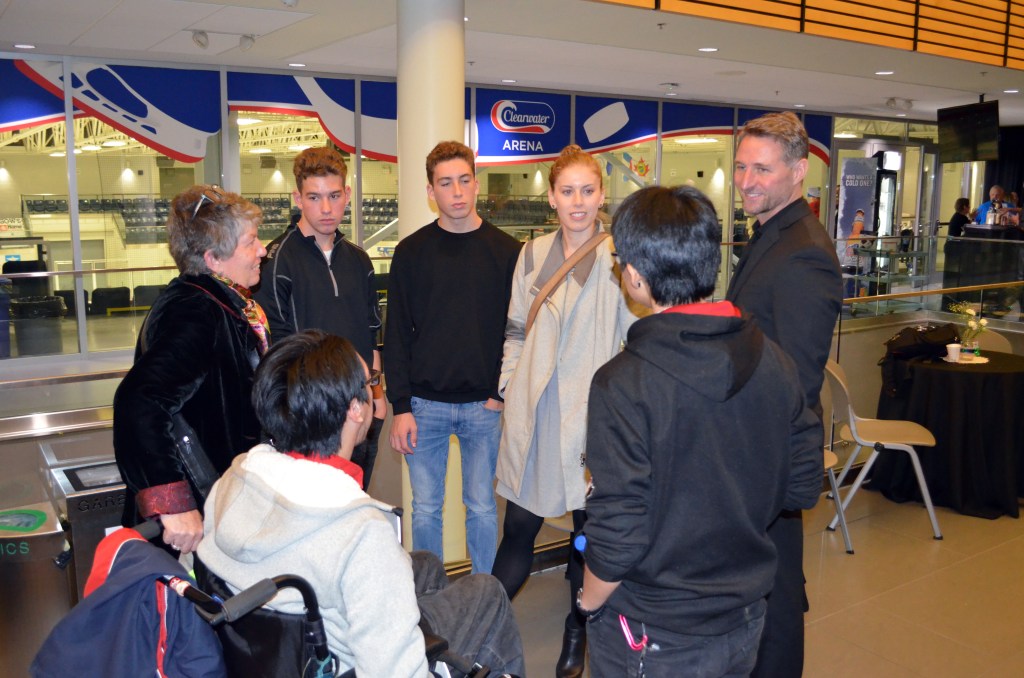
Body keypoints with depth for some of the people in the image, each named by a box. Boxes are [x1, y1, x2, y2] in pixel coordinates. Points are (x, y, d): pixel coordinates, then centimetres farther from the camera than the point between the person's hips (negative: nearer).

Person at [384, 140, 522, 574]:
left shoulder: (506, 251, 1)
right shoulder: (411, 252, 1)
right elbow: (397, 335, 0)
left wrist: (504, 393, -6)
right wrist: (400, 407, -5)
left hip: (484, 407, 0)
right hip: (425, 406, 1)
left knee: (482, 508, 10)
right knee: (425, 509, 9)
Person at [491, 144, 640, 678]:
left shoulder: (619, 259, -7)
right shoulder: (533, 255, 7)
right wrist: (509, 383, 8)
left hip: (594, 412, -3)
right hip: (535, 413, 3)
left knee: (589, 524, 12)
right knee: (519, 526, 8)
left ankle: (577, 632, 33)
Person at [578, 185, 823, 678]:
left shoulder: (623, 384, -26)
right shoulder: (774, 362, -8)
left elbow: (617, 537, -24)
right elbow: (803, 487, 1)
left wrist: (589, 600, -5)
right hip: (745, 624, 5)